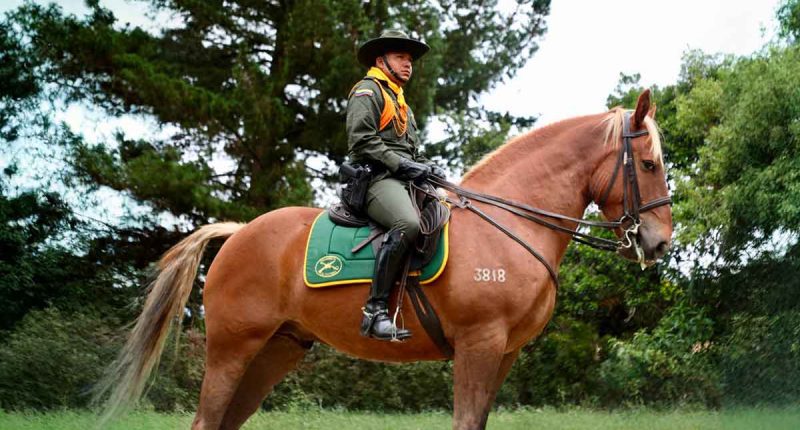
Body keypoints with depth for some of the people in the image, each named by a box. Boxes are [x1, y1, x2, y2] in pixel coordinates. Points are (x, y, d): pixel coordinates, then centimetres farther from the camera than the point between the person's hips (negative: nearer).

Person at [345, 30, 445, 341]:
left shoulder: (401, 103, 33)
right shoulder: (368, 91, 3)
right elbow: (362, 141, -11)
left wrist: (427, 167, 12)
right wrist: (401, 164, -15)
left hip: (407, 179, 10)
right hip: (378, 178, -10)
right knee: (408, 224, -37)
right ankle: (375, 311, -38)